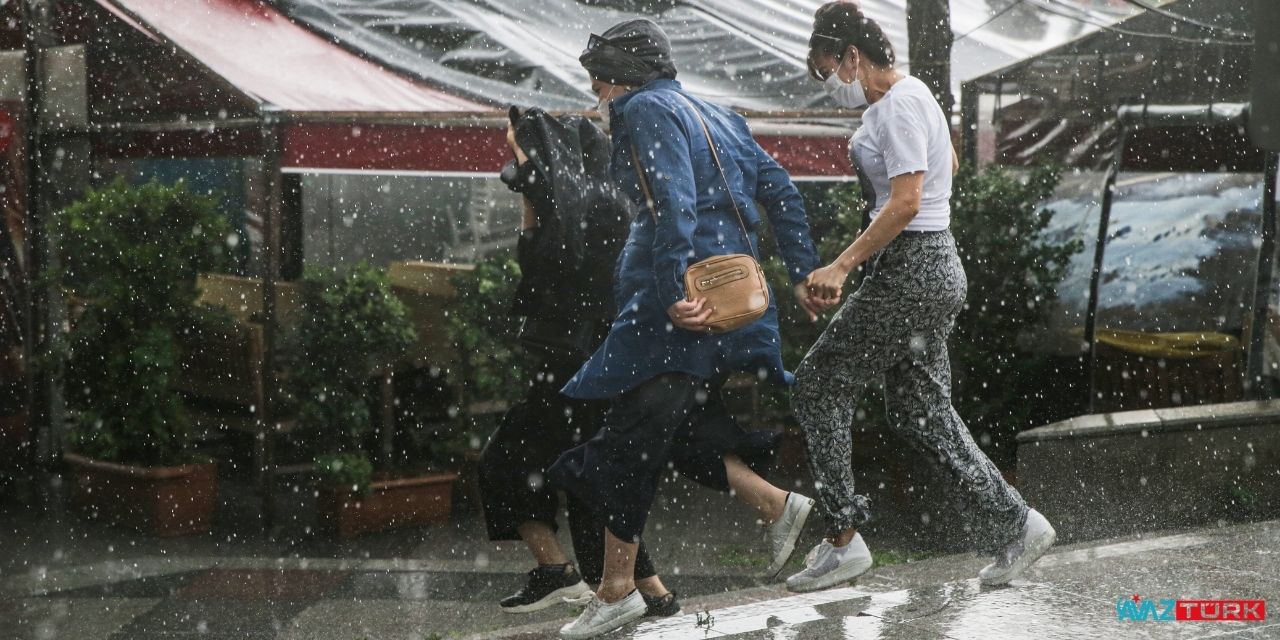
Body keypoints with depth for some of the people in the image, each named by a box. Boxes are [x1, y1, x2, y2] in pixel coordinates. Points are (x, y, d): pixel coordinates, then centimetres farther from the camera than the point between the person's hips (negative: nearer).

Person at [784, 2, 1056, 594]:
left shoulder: (899, 106, -16)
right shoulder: (908, 97, 16)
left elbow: (905, 203, -24)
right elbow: (951, 159, 34)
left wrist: (840, 267, -24)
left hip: (911, 269, -10)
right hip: (934, 266, 10)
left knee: (819, 385, -2)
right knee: (920, 412, 11)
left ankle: (843, 539, 2)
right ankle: (1013, 527, 11)